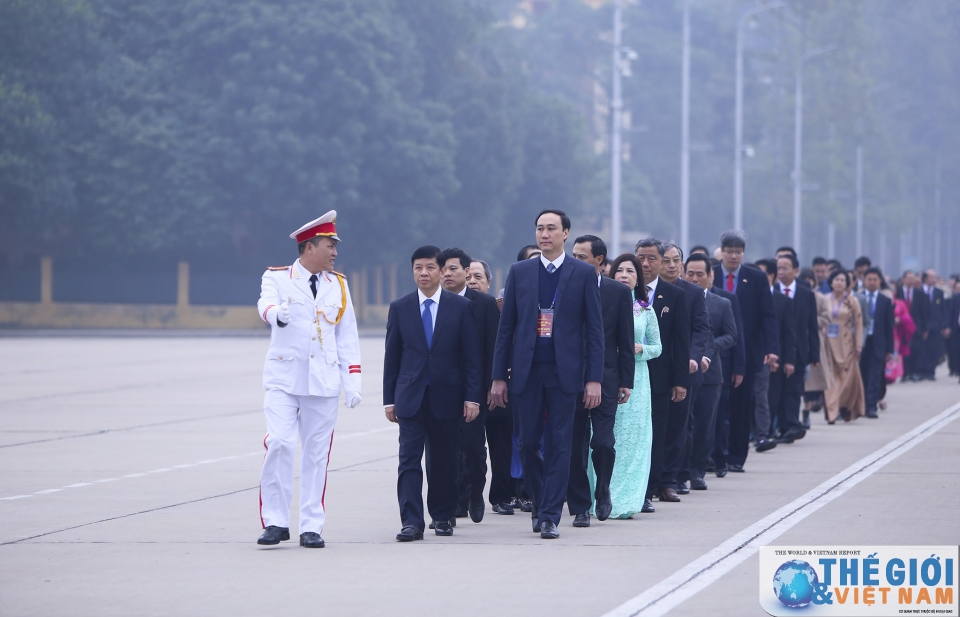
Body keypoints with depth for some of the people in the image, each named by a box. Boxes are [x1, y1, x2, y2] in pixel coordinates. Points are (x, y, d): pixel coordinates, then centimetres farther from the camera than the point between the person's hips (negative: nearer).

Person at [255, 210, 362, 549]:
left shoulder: (338, 285, 12)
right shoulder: (276, 278, 1)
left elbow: (347, 337, 12)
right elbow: (266, 304, -21)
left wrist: (353, 381, 4)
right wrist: (276, 314, -45)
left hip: (324, 381, 3)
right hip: (284, 378, -3)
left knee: (317, 453, 2)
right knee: (279, 445, -14)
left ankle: (311, 527, 7)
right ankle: (276, 521, -6)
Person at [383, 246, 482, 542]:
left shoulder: (461, 307, 3)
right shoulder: (399, 308, 6)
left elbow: (471, 356, 2)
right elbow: (391, 357, 8)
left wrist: (472, 396, -5)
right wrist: (389, 399, 5)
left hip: (446, 395, 0)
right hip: (410, 396, 0)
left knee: (445, 460, 6)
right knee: (409, 459, -8)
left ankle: (443, 516, 20)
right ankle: (411, 522, -12)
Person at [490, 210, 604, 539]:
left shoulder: (584, 273, 2)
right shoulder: (519, 272, 7)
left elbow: (594, 329, 1)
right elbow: (506, 327, 8)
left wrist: (594, 379, -6)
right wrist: (499, 376, 3)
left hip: (564, 372, -2)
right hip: (526, 372, 2)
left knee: (559, 446, -3)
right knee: (528, 444, 4)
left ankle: (550, 516, 0)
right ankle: (540, 503, 24)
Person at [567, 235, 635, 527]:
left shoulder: (619, 292, 4)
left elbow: (625, 341, 5)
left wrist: (626, 381, 0)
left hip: (605, 379, -1)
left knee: (603, 442, -9)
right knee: (575, 447, 1)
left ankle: (602, 492, 17)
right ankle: (580, 507, 10)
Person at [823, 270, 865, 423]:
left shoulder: (852, 301, 2)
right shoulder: (825, 300, 4)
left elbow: (858, 324, 1)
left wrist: (858, 345, -5)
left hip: (846, 344, -1)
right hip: (829, 343, 1)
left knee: (848, 376, -2)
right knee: (830, 377, -3)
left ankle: (845, 407, 16)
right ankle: (831, 411, -2)